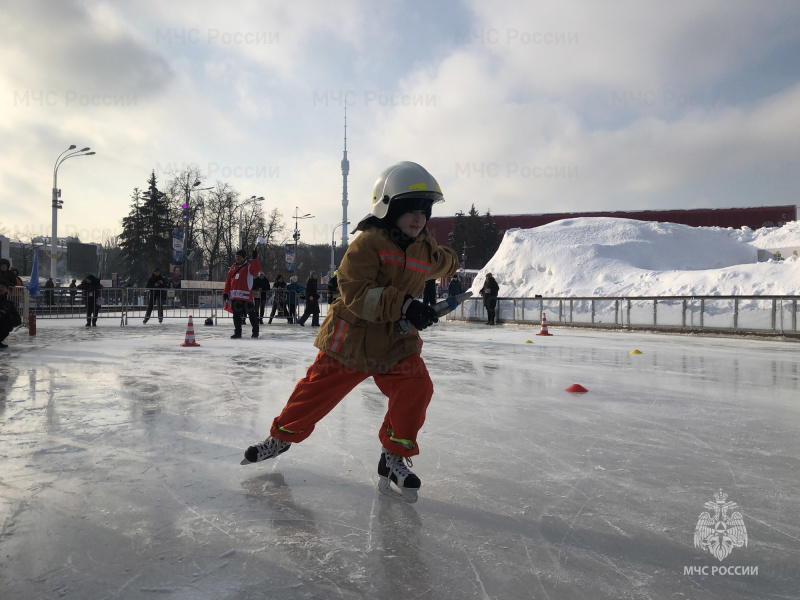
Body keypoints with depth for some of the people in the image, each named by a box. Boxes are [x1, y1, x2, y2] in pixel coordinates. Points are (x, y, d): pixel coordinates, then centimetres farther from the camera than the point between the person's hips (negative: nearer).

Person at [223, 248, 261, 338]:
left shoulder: (249, 266, -1)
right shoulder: (233, 267, 15)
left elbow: (257, 269, -23)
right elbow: (228, 280, 16)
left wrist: (255, 258, -31)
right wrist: (225, 292, 12)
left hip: (246, 295, -5)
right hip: (235, 295, 6)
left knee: (251, 314, 0)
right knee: (236, 314, 8)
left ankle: (255, 332, 11)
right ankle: (237, 332, 16)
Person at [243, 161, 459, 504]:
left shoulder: (425, 248, 5)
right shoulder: (368, 242, -17)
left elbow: (442, 264, 32)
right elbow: (355, 292, -30)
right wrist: (402, 304, -35)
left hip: (396, 340, 5)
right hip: (350, 337, -4)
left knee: (416, 387, -16)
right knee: (318, 390, 6)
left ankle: (394, 458, 2)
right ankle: (282, 435, 33)